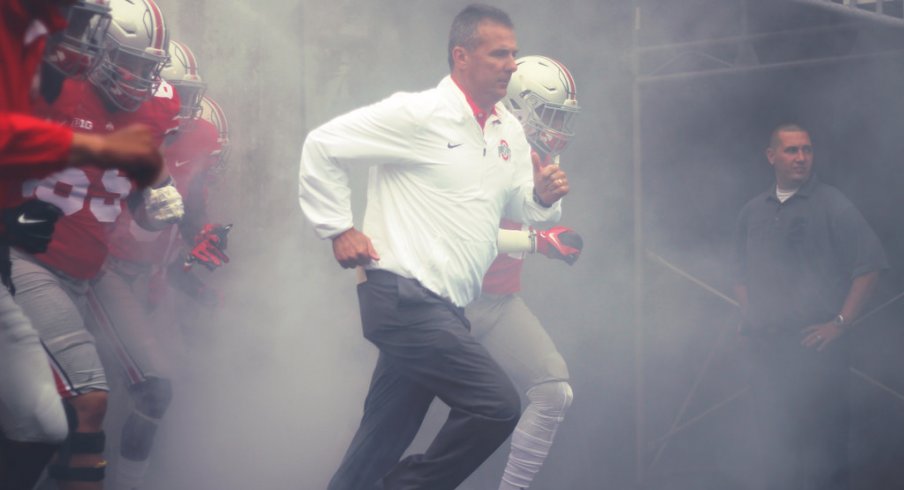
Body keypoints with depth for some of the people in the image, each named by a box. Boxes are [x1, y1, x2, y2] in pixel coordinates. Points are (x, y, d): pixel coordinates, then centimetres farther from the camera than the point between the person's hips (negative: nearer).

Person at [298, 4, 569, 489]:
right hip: (404, 298, -8)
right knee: (497, 405, -16)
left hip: (444, 308, 8)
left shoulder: (509, 133, 11)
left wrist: (544, 196, -5)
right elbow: (322, 145, -9)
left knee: (382, 442, 12)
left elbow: (522, 208, 18)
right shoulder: (418, 114, -11)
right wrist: (339, 230, -9)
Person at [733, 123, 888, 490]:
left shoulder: (832, 205, -3)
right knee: (772, 432, 9)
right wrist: (748, 315, 7)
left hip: (815, 343, -4)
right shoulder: (753, 212, 13)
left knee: (822, 438, -4)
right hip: (765, 345, 5)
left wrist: (840, 323, -9)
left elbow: (870, 264, -6)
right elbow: (742, 273, 22)